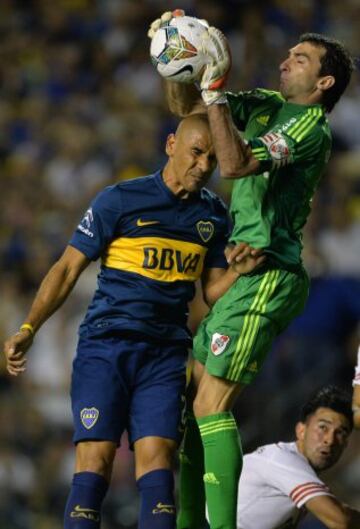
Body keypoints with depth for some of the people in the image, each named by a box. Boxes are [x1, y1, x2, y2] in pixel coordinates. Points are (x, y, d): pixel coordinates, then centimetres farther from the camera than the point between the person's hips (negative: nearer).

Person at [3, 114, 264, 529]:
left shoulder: (214, 215, 12)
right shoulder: (120, 200, -1)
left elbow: (212, 292, 16)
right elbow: (68, 269, 2)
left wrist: (238, 272, -6)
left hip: (166, 354, 3)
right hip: (105, 347, -3)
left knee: (156, 459, -12)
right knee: (95, 458, -13)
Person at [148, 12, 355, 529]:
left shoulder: (310, 126, -9)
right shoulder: (266, 105, 16)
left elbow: (236, 162, -22)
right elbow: (184, 106, 18)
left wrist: (213, 87, -22)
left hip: (266, 276, -9)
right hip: (237, 272, 9)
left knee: (212, 405, -16)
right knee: (189, 395, 8)